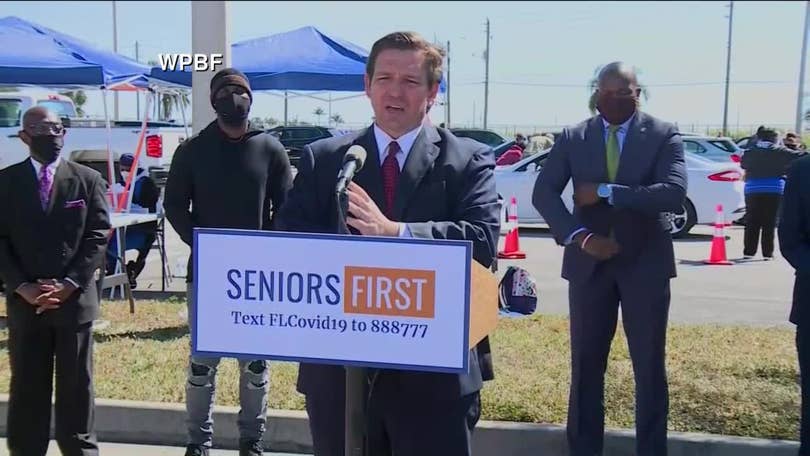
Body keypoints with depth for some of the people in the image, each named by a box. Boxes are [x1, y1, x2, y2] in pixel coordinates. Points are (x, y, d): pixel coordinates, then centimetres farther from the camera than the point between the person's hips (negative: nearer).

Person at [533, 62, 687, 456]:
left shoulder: (664, 135, -2)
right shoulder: (573, 137, 3)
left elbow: (674, 193, -17)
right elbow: (543, 193, -3)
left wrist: (605, 192, -19)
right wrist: (580, 236, -17)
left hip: (645, 263, -1)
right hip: (588, 262, 2)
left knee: (650, 366, 7)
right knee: (585, 363, 9)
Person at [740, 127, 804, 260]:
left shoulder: (750, 153, 7)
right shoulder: (780, 152, -2)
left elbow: (743, 164, 21)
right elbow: (798, 156, -5)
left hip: (752, 190, 2)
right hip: (775, 191, -2)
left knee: (752, 223, 6)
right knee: (769, 224, 1)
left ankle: (748, 251, 6)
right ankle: (767, 253, 1)